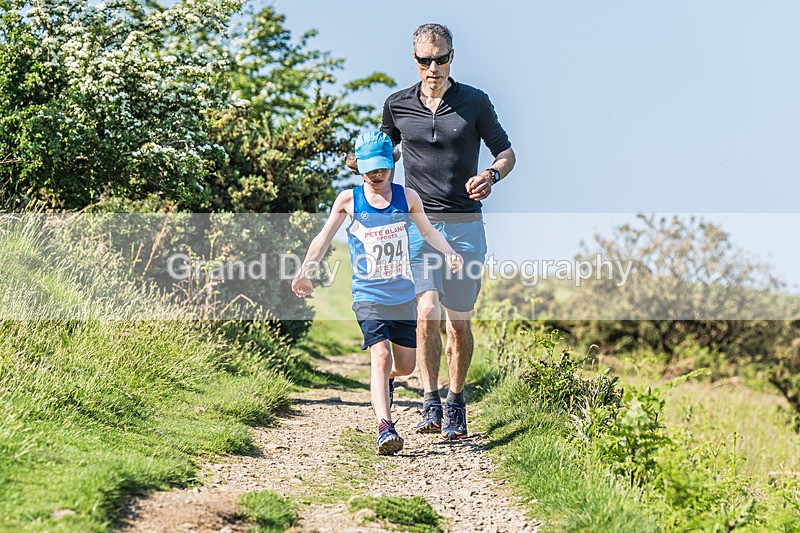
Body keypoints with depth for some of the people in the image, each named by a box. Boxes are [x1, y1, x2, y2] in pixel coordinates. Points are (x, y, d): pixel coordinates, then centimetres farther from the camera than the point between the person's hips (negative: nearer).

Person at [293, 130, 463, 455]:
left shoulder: (407, 197, 2)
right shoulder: (349, 200, -2)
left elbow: (428, 231, 14)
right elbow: (324, 238, 4)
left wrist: (449, 253, -4)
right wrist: (305, 272, -7)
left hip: (403, 297, 3)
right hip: (368, 296, -3)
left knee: (405, 365, 10)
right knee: (380, 356, -21)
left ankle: (385, 380, 47)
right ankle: (385, 428, -27)